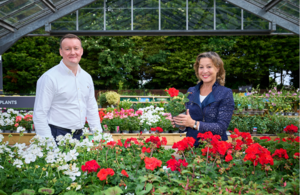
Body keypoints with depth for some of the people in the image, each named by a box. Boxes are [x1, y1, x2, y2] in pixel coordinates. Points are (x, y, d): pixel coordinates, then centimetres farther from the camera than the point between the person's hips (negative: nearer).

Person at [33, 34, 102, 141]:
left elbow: (92, 109, 17)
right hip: (57, 135, -6)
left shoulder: (87, 77, 10)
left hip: (79, 135, 6)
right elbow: (39, 114, -12)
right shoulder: (49, 77, -10)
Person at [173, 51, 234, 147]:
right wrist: (182, 124, -4)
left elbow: (221, 127, -10)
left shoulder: (226, 94, -2)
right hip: (191, 147, 3)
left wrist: (193, 124, -18)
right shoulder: (191, 92, 9)